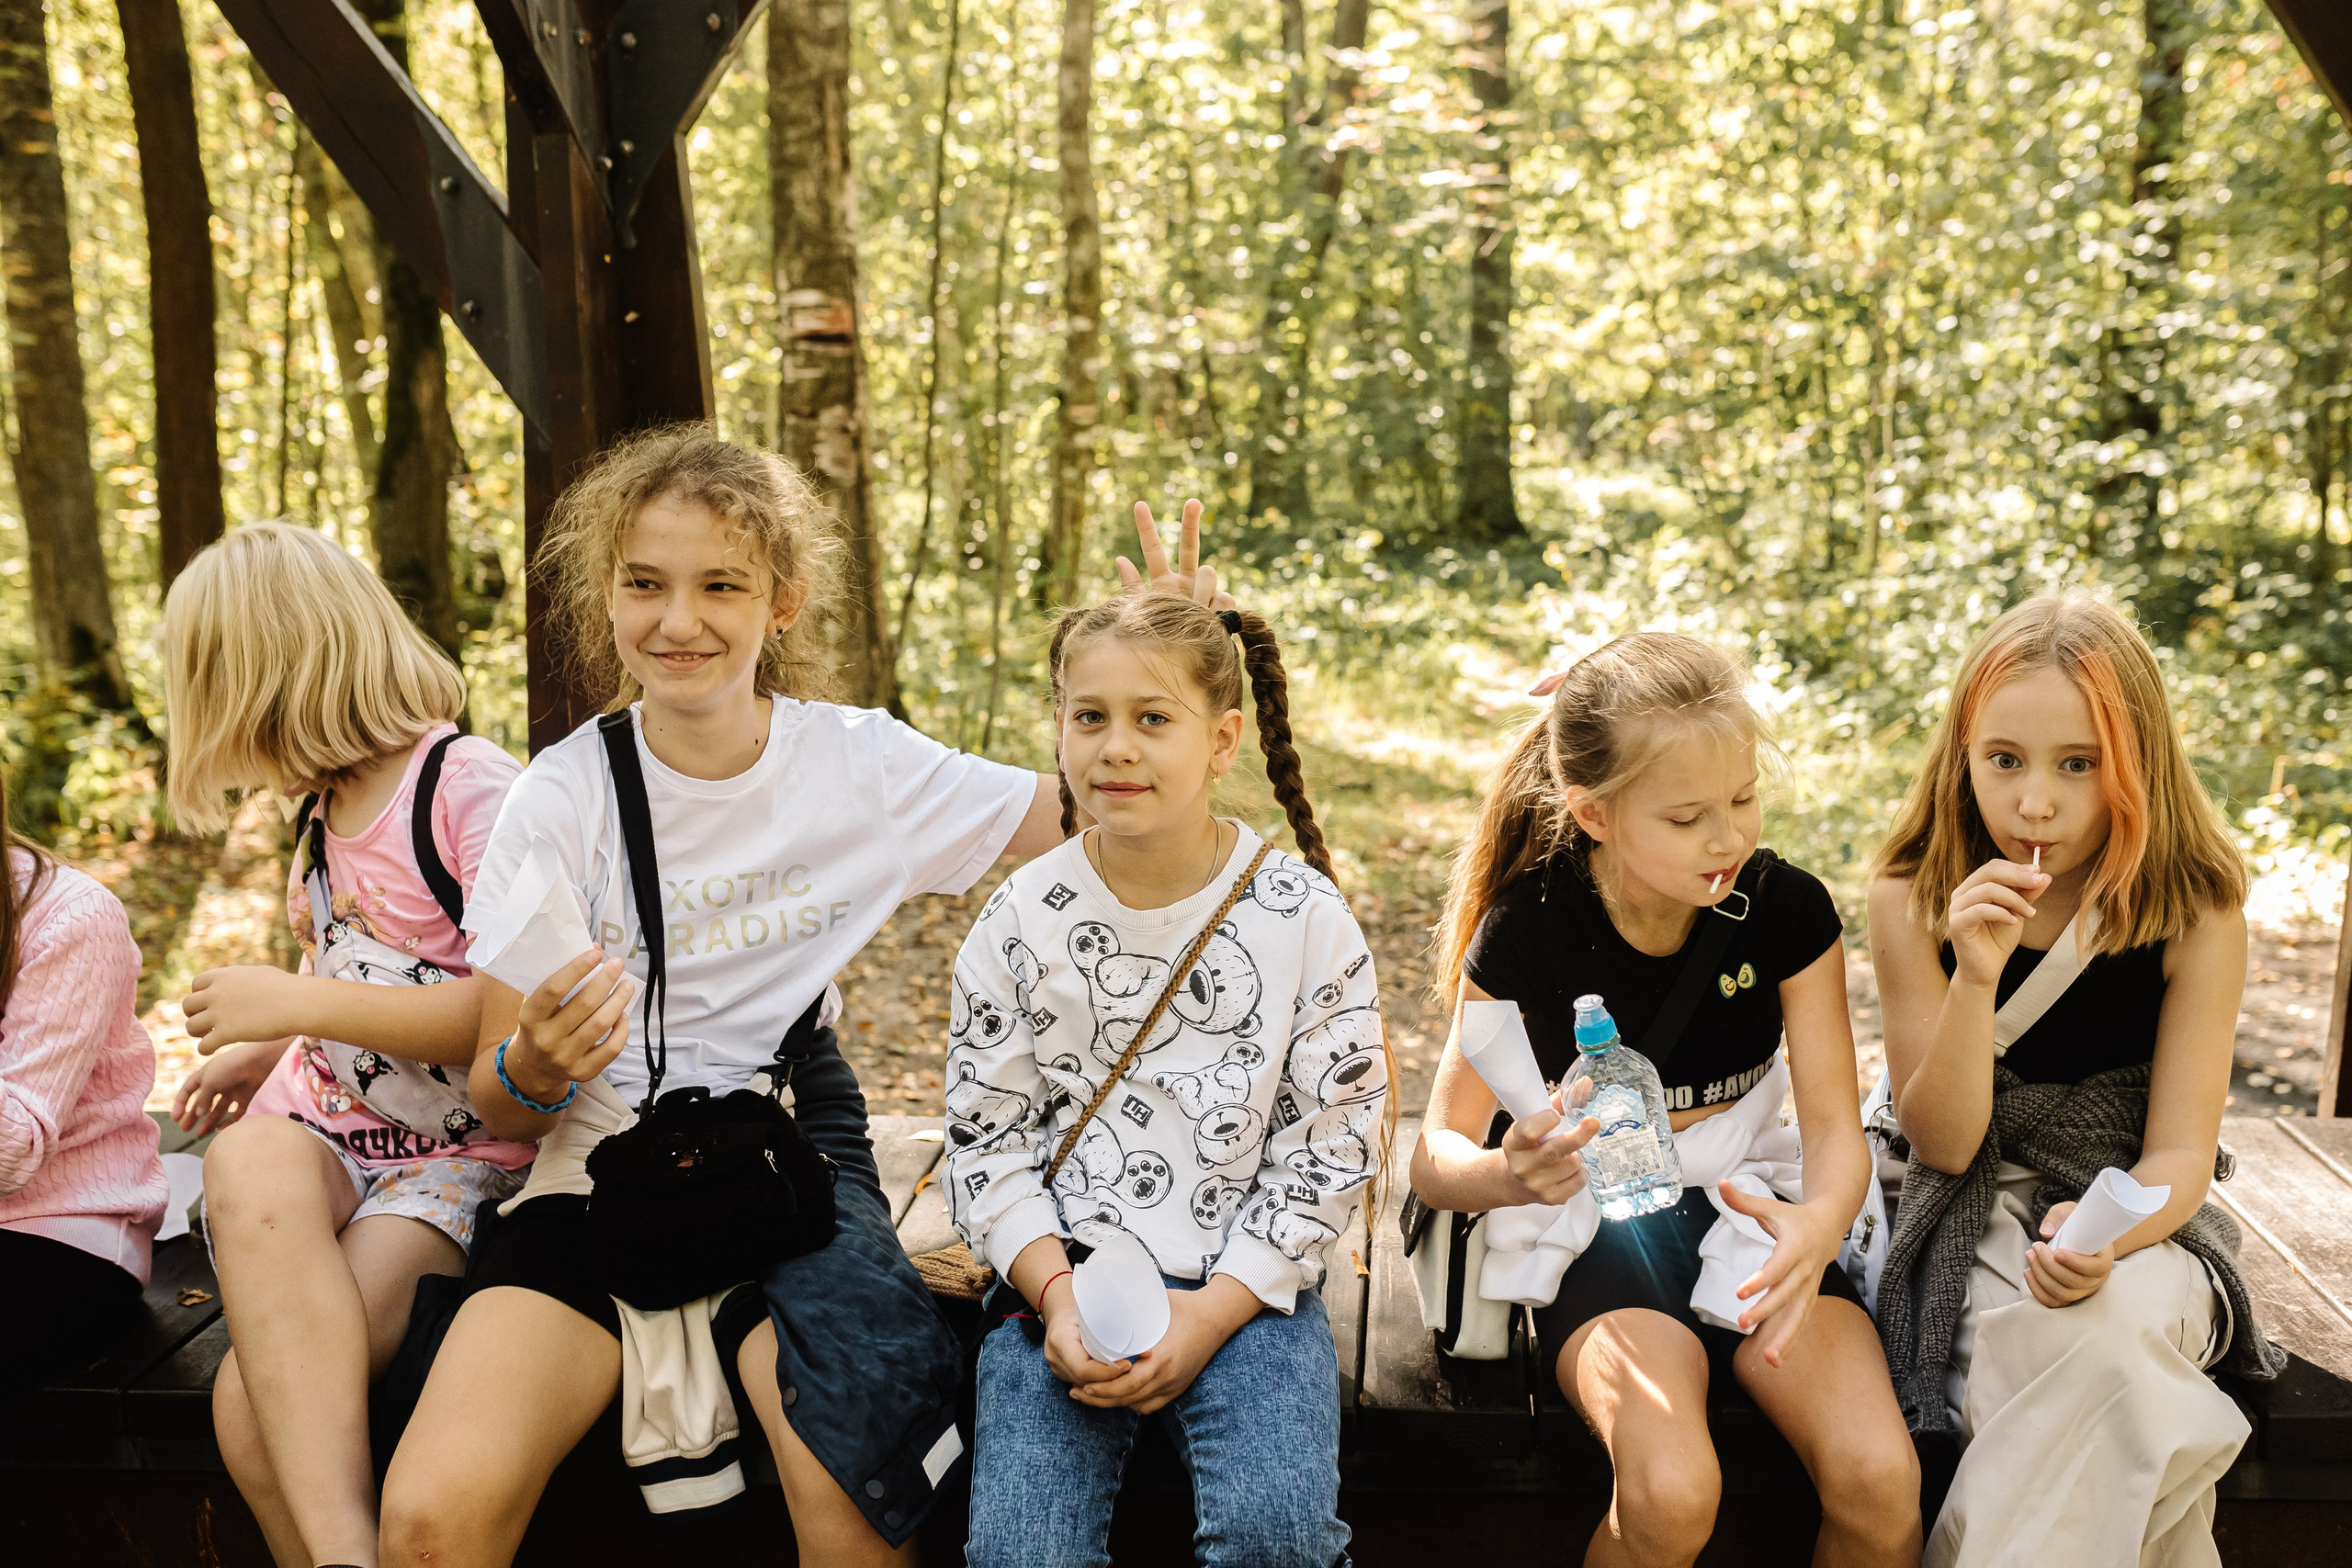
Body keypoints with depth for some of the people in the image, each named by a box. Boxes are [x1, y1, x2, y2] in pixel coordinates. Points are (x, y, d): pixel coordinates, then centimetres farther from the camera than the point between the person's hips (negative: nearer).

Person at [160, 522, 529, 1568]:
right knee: (247, 1165, -32)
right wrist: (270, 1049, 16)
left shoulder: (471, 787, -10)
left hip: (459, 1161, -6)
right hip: (325, 1132, 6)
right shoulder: (329, 809, 18)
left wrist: (294, 1003, -14)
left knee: (256, 1397, -28)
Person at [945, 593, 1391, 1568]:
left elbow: (1331, 1143, -3)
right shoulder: (1020, 923, 1)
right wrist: (1056, 1293, -11)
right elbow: (985, 1139, 4)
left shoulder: (1304, 919, -4)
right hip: (1061, 1275, 1)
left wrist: (1210, 1312, -12)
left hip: (1247, 1280, -1)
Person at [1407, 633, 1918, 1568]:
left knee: (1880, 1482, -23)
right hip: (1602, 1229, -2)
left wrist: (1817, 1225, -32)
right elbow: (1435, 1155, -8)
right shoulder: (1529, 931, -12)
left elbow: (1834, 1128, -7)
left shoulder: (1788, 909, -6)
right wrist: (1510, 1175, -34)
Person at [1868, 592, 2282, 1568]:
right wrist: (1977, 976, -25)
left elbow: (2179, 1154, -8)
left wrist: (2109, 1233, -33)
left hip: (2139, 1214, 1)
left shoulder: (2194, 911, -8)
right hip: (1978, 1210, -1)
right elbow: (1942, 1144, -8)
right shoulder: (1915, 900, -8)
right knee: (2073, 1352, -32)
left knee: (2110, 1330, -33)